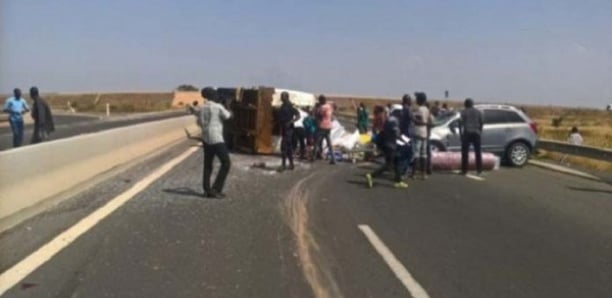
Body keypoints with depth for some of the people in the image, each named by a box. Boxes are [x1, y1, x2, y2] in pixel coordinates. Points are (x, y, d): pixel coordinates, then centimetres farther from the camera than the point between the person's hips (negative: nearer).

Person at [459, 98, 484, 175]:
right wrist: (480, 132, 18)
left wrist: (460, 133, -1)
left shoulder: (464, 112, 0)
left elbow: (461, 123, -6)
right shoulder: (478, 112, 10)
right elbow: (481, 123, 10)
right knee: (478, 152, 7)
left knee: (465, 152, 0)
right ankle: (479, 170, 7)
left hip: (467, 133, -3)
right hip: (476, 133, 3)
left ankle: (464, 170, -2)